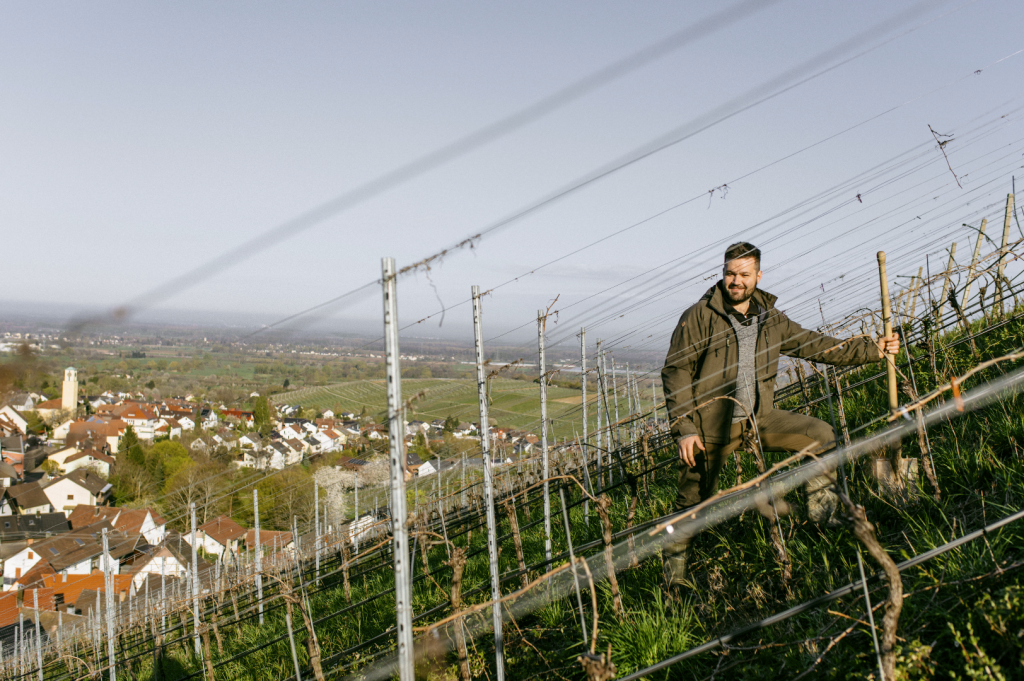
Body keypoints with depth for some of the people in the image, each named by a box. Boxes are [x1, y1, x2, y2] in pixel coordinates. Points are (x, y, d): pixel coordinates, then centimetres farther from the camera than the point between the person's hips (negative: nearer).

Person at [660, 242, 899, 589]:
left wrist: (873, 349, 10)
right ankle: (673, 577, 16)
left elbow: (816, 345, 14)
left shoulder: (769, 319, 7)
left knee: (821, 435, -2)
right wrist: (684, 428, -17)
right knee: (692, 503, 0)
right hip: (711, 427, -5)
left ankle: (821, 514, 9)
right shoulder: (699, 316, -9)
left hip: (758, 419, 5)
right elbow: (675, 371, -10)